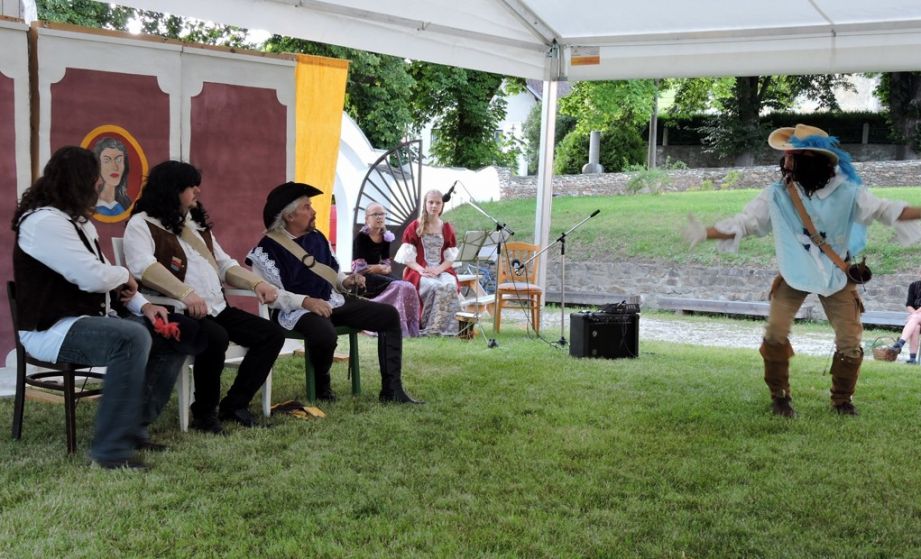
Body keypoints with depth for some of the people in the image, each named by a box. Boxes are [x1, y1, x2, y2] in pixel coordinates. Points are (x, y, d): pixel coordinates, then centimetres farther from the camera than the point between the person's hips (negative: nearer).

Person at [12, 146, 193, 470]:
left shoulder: (77, 220, 16)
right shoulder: (45, 221, -17)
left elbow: (106, 280, 15)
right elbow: (95, 276, -26)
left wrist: (143, 305, -2)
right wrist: (125, 275, -4)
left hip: (88, 321, 10)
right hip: (53, 330, -10)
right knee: (133, 338, -34)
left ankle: (134, 426, 4)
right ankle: (112, 448, -29)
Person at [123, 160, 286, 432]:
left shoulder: (197, 223, 25)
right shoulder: (142, 224, -1)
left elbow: (224, 264, 26)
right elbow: (143, 267, -20)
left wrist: (256, 282, 7)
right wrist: (185, 293, -35)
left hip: (217, 309, 8)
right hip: (178, 311, -8)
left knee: (272, 334, -6)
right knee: (216, 338, -36)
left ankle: (234, 404, 1)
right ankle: (204, 413, -14)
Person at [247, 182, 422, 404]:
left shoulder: (317, 237, 12)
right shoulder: (267, 248, -10)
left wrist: (346, 281, 1)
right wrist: (305, 301, -27)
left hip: (332, 301, 8)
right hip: (297, 310, -8)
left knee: (389, 315, -2)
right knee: (325, 334, -40)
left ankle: (391, 389, -2)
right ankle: (322, 386, -5)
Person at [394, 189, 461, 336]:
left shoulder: (447, 228, 14)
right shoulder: (414, 227, 7)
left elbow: (451, 257, 9)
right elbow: (407, 255, 2)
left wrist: (438, 269, -11)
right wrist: (421, 269, -15)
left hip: (442, 270, 2)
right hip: (418, 270, -2)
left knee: (450, 286, -33)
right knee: (433, 287, -35)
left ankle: (445, 327, -29)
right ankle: (424, 325, -24)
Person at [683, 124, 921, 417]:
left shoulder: (845, 191, -14)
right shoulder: (777, 195, -11)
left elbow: (883, 209, -11)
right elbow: (744, 222, -10)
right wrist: (705, 233, -21)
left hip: (837, 275, 0)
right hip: (794, 275, 0)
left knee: (849, 341, 1)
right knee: (775, 333, -12)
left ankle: (842, 400, 25)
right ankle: (779, 396, 9)